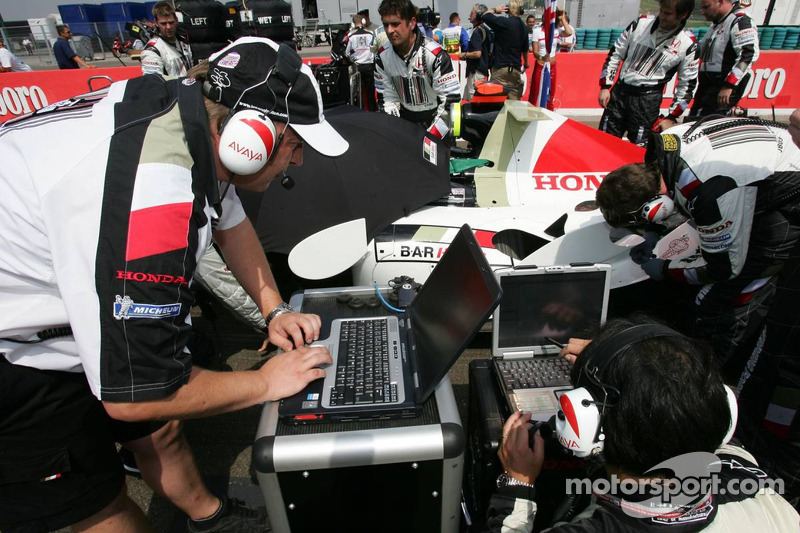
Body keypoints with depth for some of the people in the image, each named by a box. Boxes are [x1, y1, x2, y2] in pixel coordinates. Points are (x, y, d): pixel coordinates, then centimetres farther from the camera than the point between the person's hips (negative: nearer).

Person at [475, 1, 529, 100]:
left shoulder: (503, 22, -11)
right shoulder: (524, 27, 10)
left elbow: (482, 16, -8)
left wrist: (494, 10, 9)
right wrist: (526, 63, 38)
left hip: (500, 67, -6)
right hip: (516, 68, 6)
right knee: (514, 100, 7)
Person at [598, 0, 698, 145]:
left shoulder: (688, 45, -2)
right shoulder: (640, 24, 2)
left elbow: (687, 84, 2)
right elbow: (615, 54, 9)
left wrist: (672, 117, -2)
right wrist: (605, 87, 1)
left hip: (649, 100, -2)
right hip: (619, 91, 2)